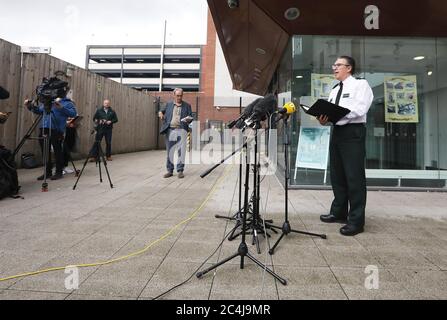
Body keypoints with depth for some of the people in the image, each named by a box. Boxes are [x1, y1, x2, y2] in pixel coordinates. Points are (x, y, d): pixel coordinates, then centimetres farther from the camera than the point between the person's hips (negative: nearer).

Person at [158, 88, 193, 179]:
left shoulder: (187, 105, 12)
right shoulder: (169, 105, 17)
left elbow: (191, 117, 8)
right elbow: (165, 116, 20)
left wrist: (189, 119, -15)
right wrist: (161, 114, -3)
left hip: (181, 130, -2)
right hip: (170, 130, 2)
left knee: (181, 151, -4)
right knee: (169, 151, 3)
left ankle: (180, 171, 4)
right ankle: (170, 171, 11)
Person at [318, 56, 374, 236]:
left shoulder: (360, 85, 0)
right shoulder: (334, 90, 21)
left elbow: (359, 109, -16)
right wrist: (324, 119, -8)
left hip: (353, 132, -7)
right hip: (337, 132, 8)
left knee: (355, 177, -5)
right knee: (337, 176, 12)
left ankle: (356, 221, 4)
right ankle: (339, 213, 26)